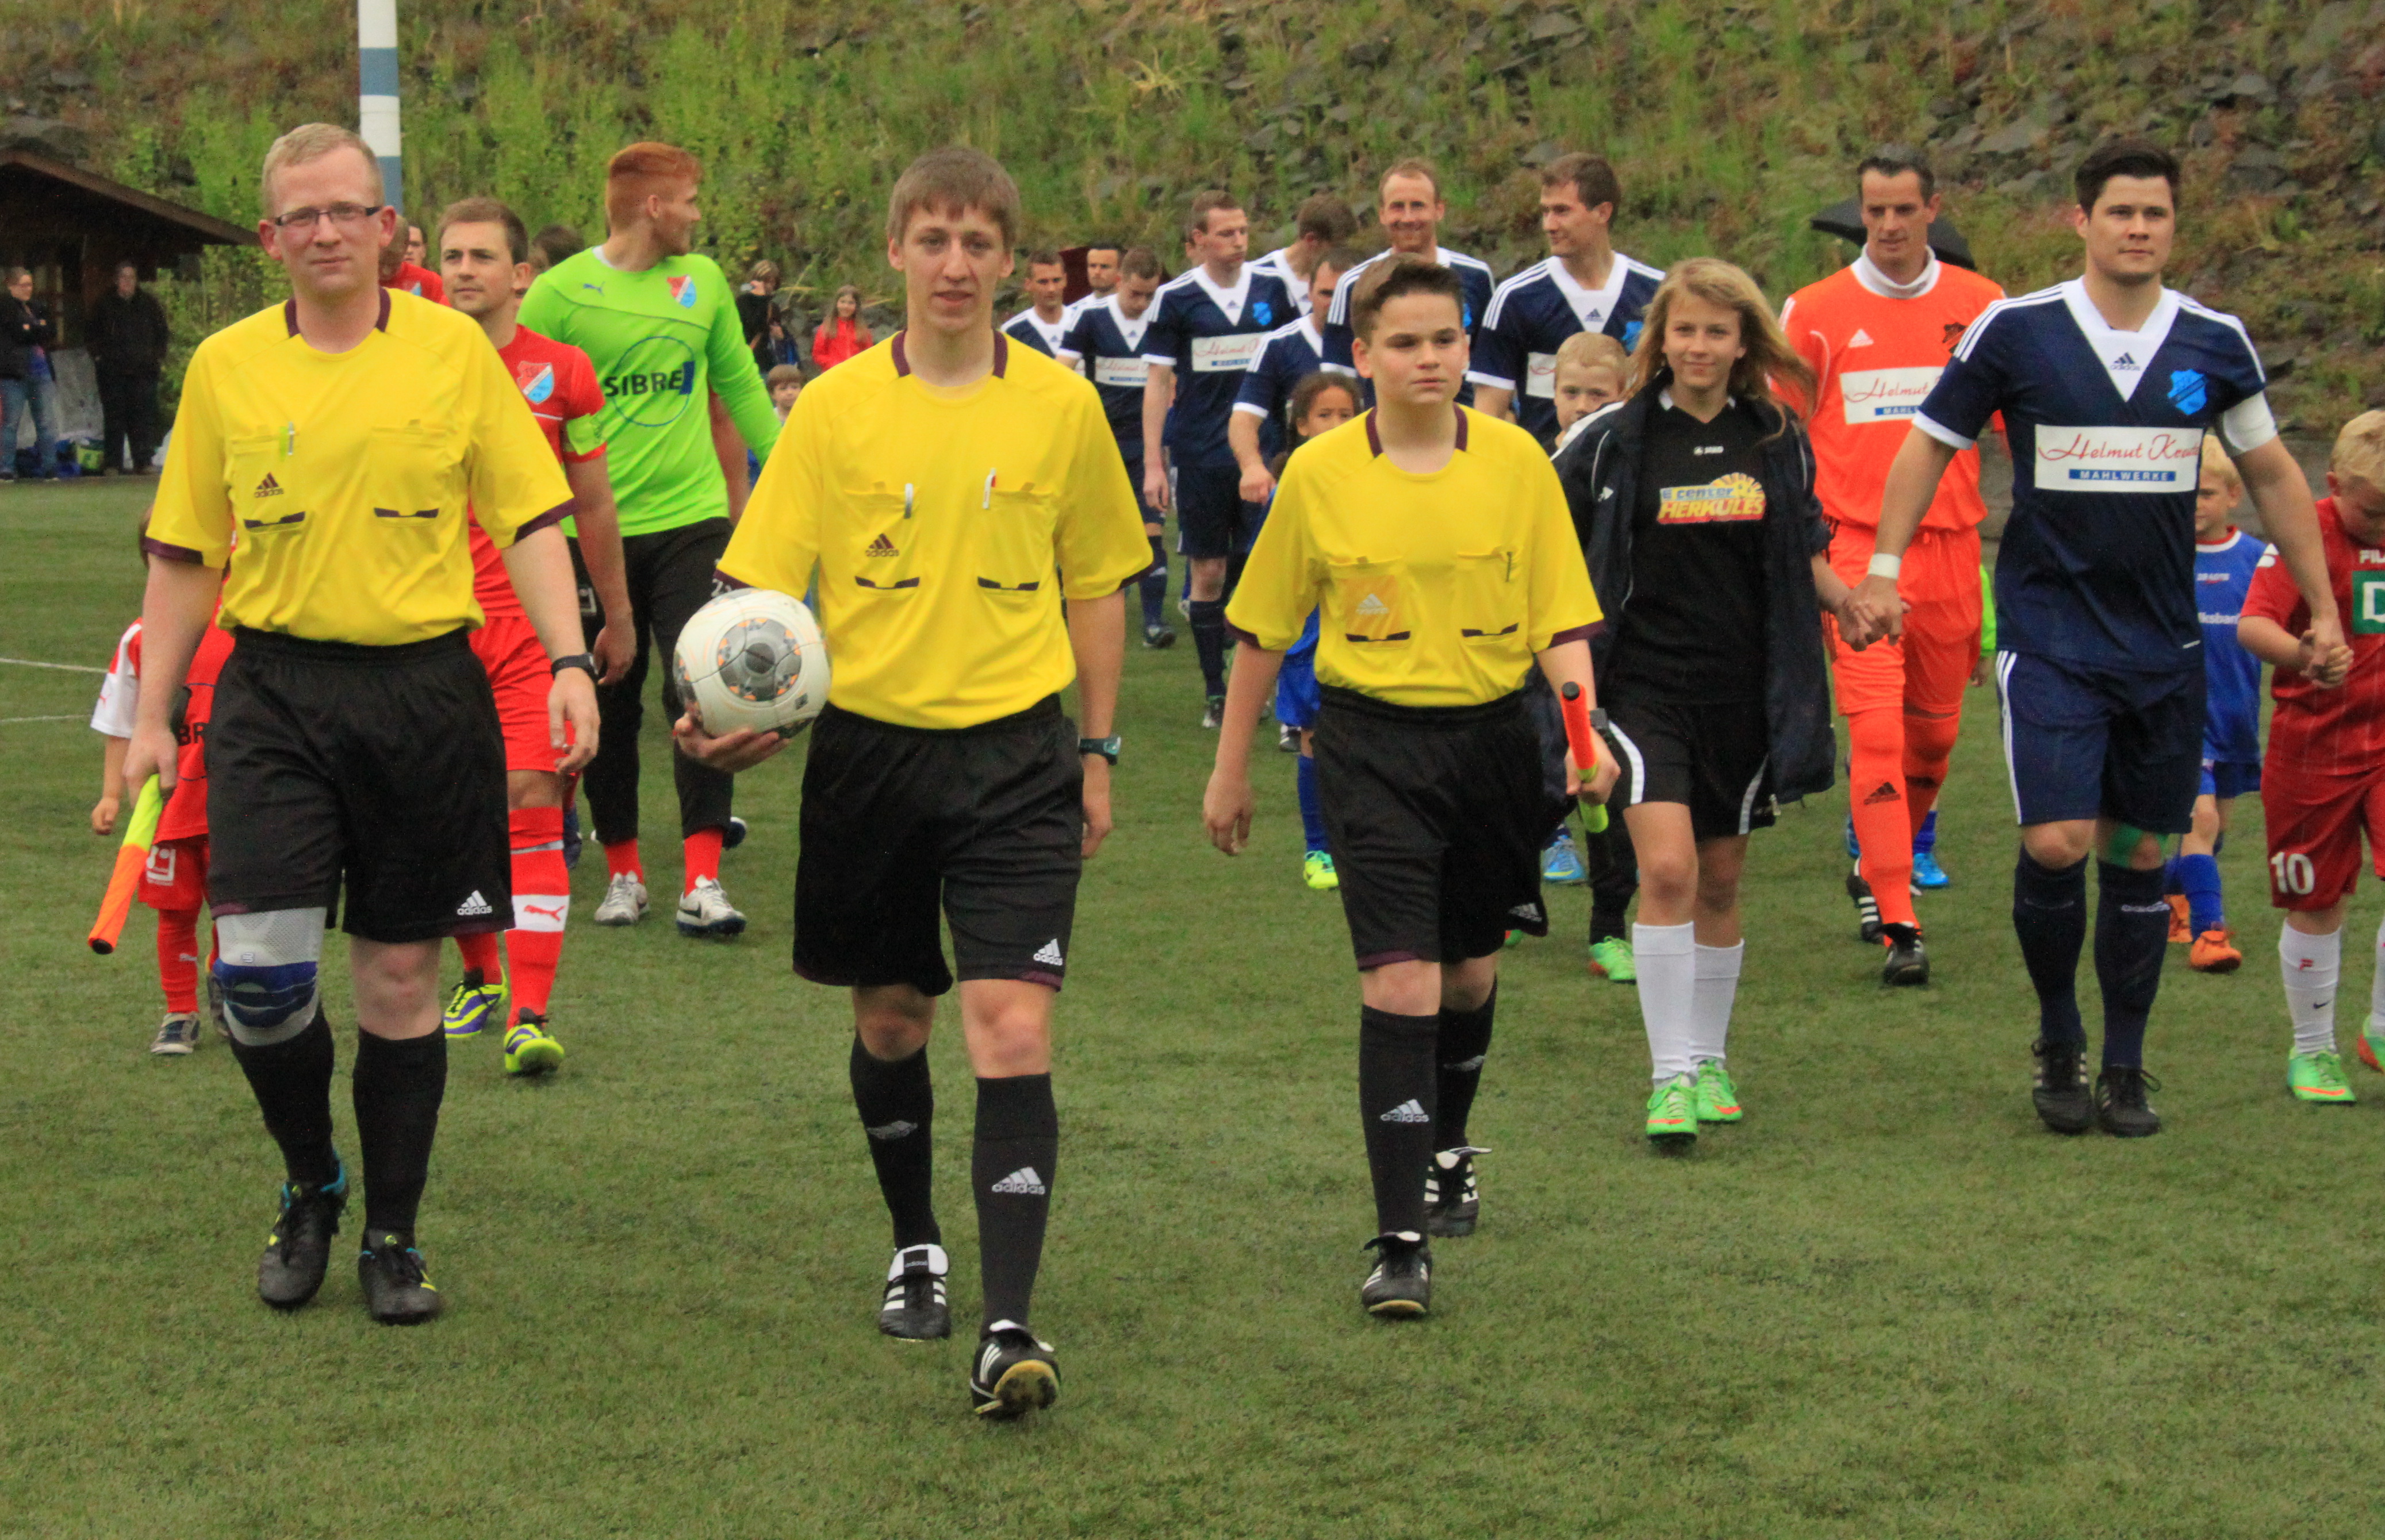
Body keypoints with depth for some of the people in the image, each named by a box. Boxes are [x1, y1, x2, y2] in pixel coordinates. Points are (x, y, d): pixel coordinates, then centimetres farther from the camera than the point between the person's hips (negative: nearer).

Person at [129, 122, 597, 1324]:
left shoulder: (454, 349, 2)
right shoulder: (225, 366, 5)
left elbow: (528, 520, 3)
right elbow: (184, 555, 10)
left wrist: (568, 664, -8)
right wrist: (150, 716, 8)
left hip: (424, 687, 0)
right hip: (274, 693, 0)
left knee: (401, 970, 6)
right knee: (258, 966, -11)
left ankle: (392, 1235, 20)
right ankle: (311, 1188, 16)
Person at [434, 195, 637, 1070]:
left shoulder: (563, 373, 3)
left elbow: (593, 507, 13)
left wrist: (618, 618, 19)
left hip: (532, 620, -1)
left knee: (531, 799, -11)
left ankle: (531, 1015, -15)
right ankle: (481, 978, 29)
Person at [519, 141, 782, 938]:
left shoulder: (704, 282, 8)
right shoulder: (560, 292, -5)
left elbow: (740, 387, 17)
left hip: (691, 520, 2)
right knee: (607, 708, 7)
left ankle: (702, 880, -7)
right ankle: (623, 871, 21)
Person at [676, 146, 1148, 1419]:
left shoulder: (1062, 406, 1)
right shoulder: (836, 406, -1)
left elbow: (1095, 587, 11)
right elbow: (764, 581, -4)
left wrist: (1097, 752, 11)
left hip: (1014, 752, -1)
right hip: (868, 747, 1)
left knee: (1012, 1029, -13)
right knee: (891, 1020, 15)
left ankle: (1009, 1325, -15)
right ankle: (914, 1250, 39)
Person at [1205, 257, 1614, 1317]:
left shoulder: (1516, 462, -2)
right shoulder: (1319, 474, -4)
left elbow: (1560, 618, 0)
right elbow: (1262, 629, 6)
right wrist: (1231, 769, 9)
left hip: (1490, 733, 2)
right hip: (1371, 741, -2)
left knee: (1471, 972, 17)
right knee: (1398, 981, -13)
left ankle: (1448, 1151, 45)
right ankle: (1401, 1242, -12)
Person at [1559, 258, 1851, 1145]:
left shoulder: (1778, 441, 5)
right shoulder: (1616, 439, -3)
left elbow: (1806, 557, 16)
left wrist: (1853, 603, -1)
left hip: (1745, 689, 3)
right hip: (1644, 682, -3)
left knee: (1720, 882, 12)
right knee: (1667, 868, -17)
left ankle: (1710, 1061, 28)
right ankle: (1670, 1075, -11)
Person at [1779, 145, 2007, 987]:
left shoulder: (1980, 305, 6)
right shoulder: (1816, 311, 2)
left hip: (1951, 546, 3)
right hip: (1857, 546, -2)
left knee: (1934, 734, 11)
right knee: (1877, 732, -12)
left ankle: (1876, 869, 36)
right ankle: (1898, 926, -12)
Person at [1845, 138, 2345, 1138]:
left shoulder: (2215, 344, 2)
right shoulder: (2016, 332, -6)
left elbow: (2272, 475, 14)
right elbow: (1928, 446, 6)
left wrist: (2323, 609, 13)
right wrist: (1882, 571, 0)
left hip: (2164, 644, 3)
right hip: (2048, 634, -3)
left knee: (2140, 855, 7)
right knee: (2056, 843, -14)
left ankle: (2126, 1068, 20)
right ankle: (2059, 1044, 9)